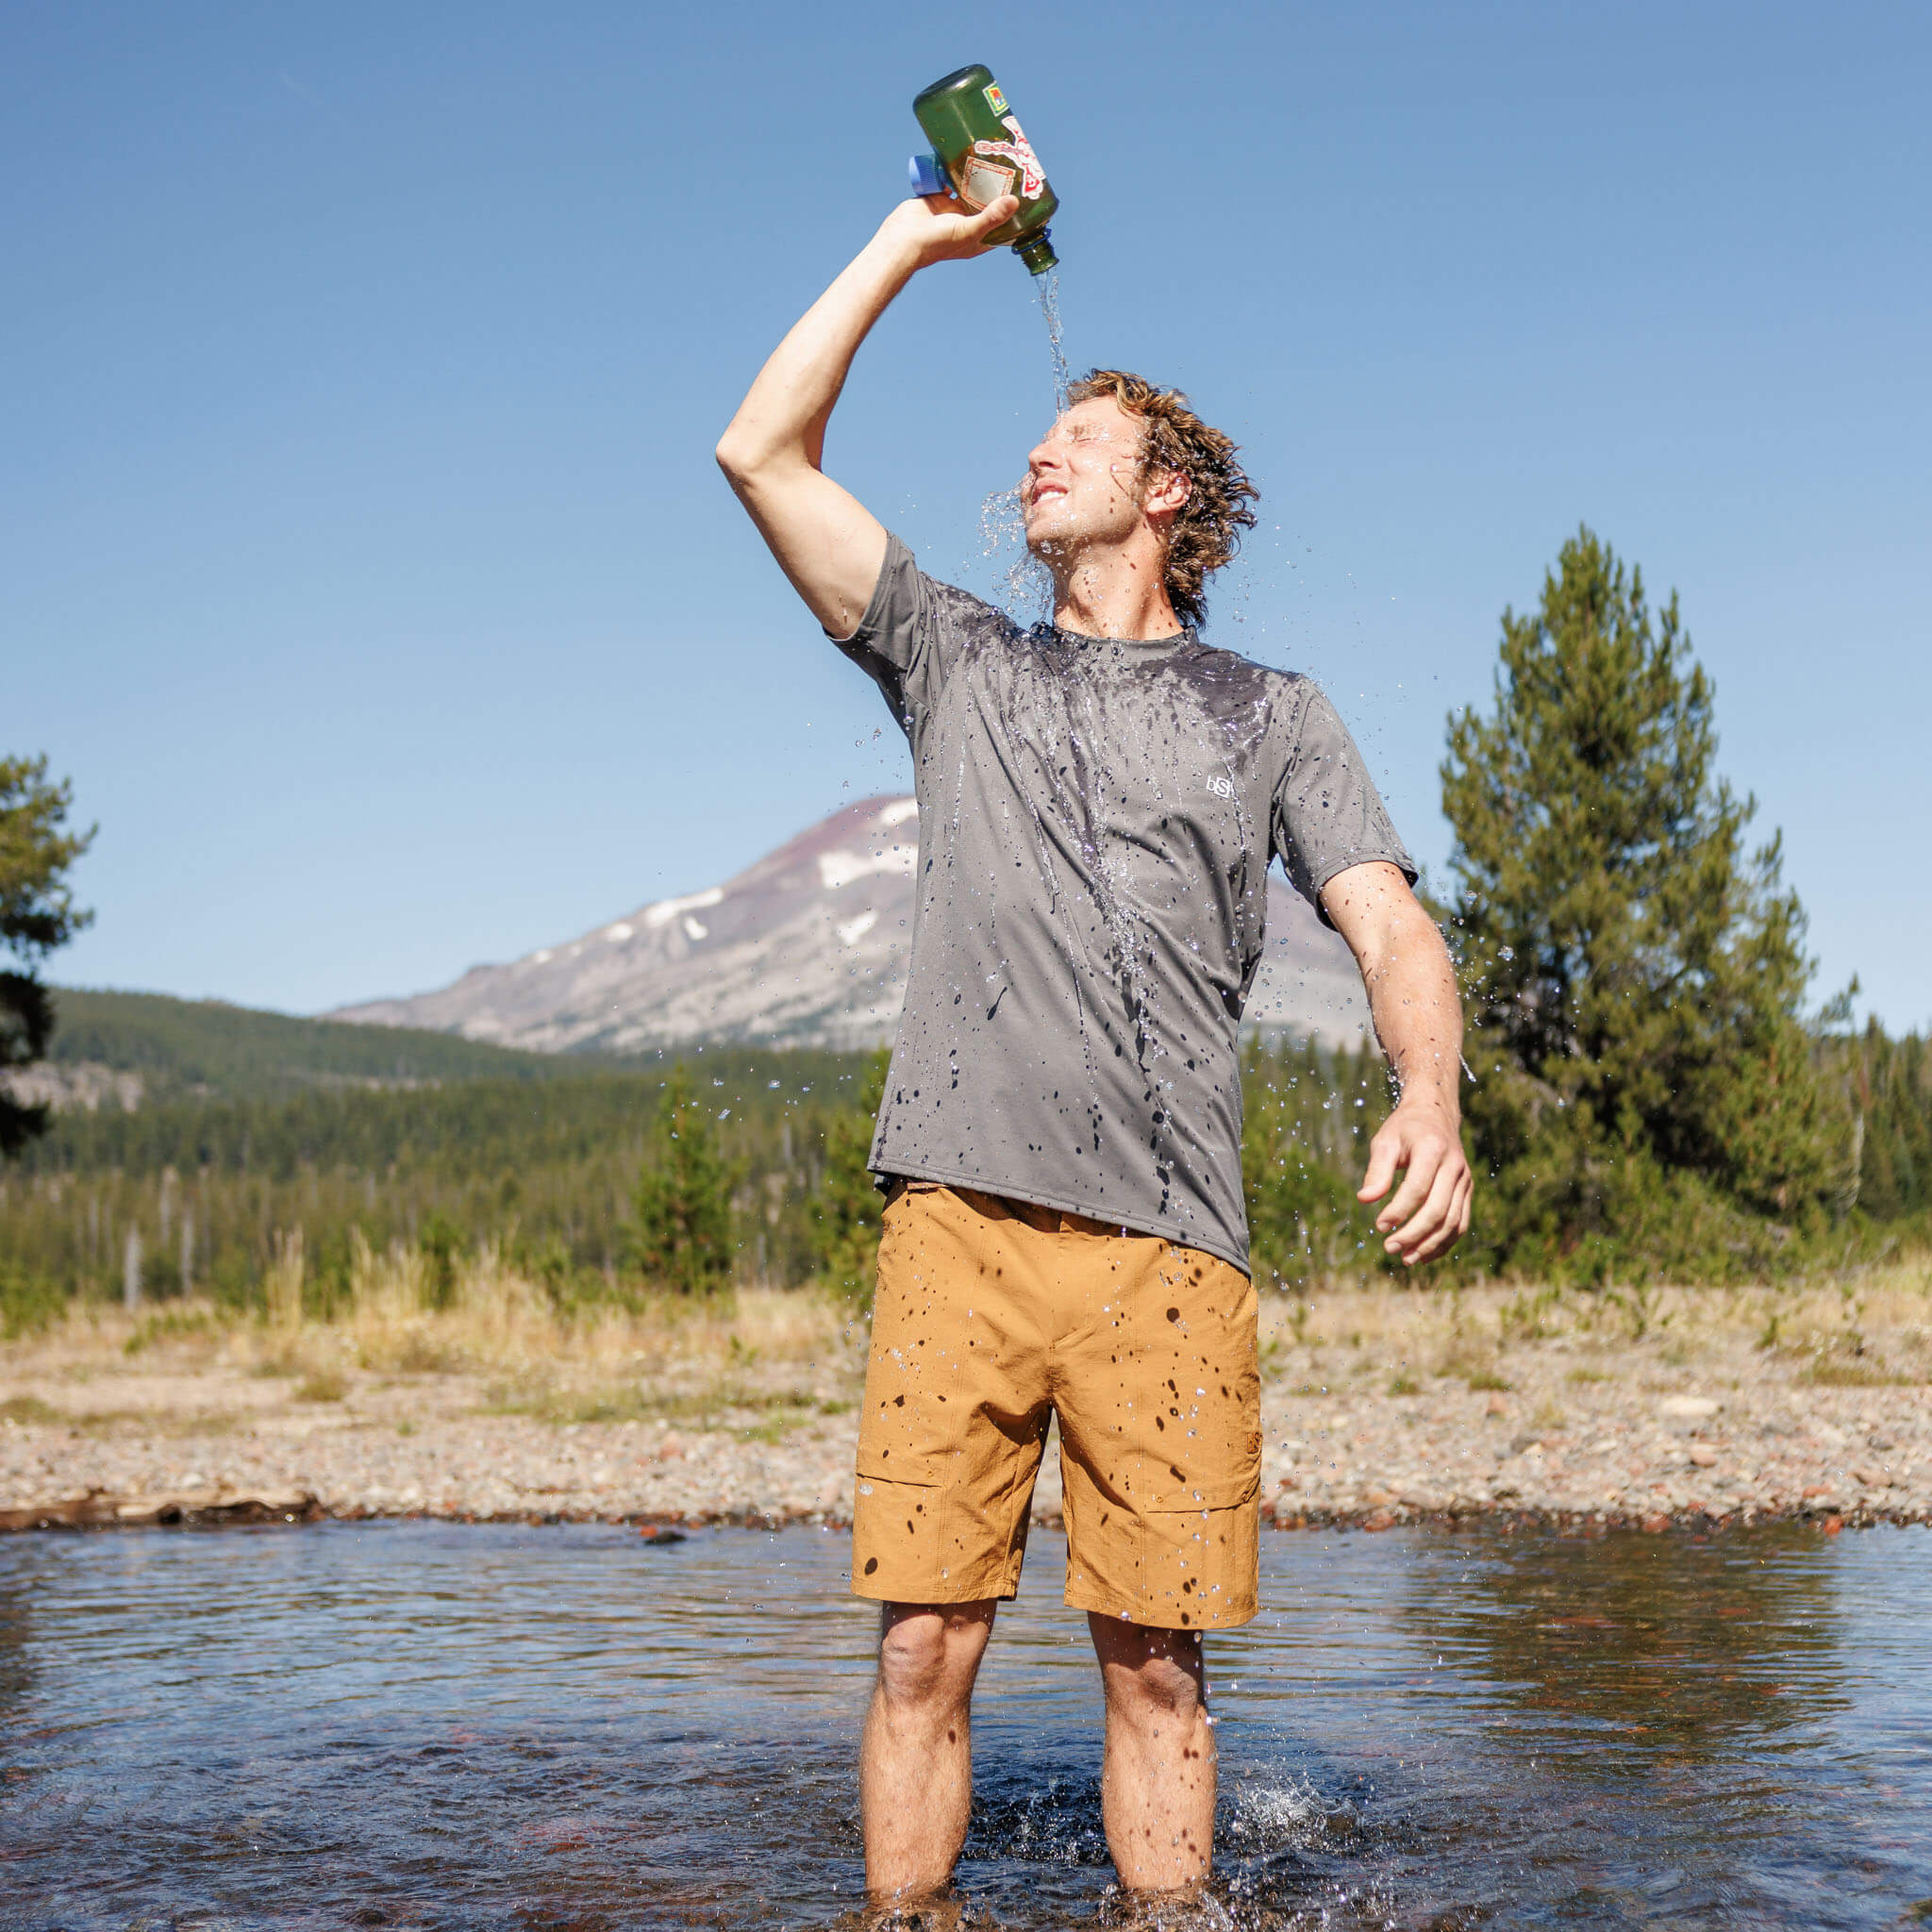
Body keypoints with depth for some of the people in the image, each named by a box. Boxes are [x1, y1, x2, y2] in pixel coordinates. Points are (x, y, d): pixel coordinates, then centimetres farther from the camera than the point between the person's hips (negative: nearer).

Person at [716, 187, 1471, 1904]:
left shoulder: (1271, 716, 17)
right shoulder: (960, 664, 20)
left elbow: (1393, 930, 5)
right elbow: (763, 451, 15)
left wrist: (1430, 1101, -16)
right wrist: (913, 244, 17)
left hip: (1169, 1247, -1)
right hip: (961, 1222, 1)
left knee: (1154, 1664, 1)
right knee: (926, 1646, -2)